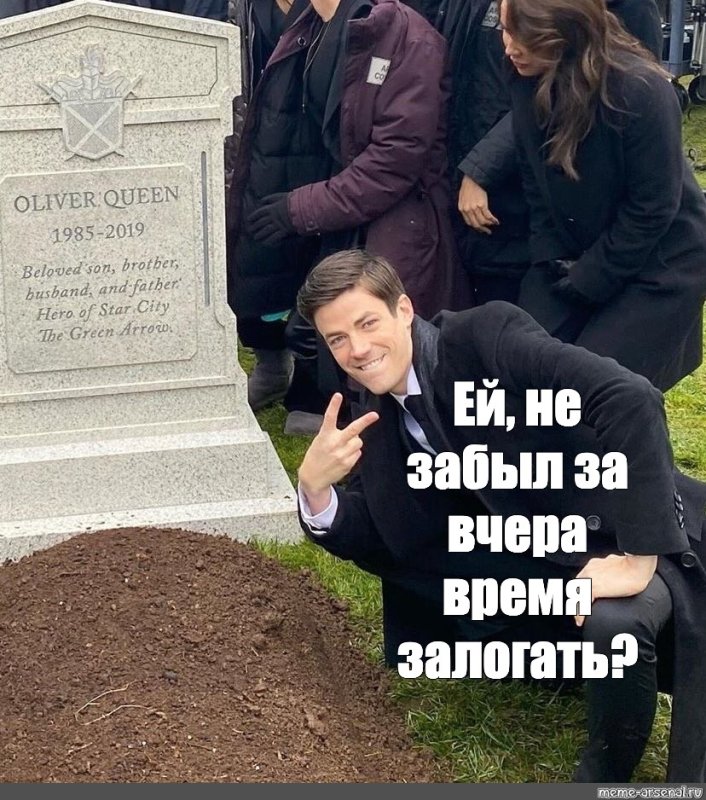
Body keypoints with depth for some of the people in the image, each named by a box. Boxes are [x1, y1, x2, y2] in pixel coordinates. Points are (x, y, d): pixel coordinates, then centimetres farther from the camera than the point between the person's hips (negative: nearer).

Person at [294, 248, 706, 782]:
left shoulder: (486, 336, -20)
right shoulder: (378, 422, 3)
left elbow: (631, 398, -31)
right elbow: (368, 540, 4)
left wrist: (639, 556, -32)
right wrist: (315, 487, -17)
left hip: (652, 536, -7)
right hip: (552, 564, 8)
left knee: (615, 621, -36)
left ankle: (605, 772, -5)